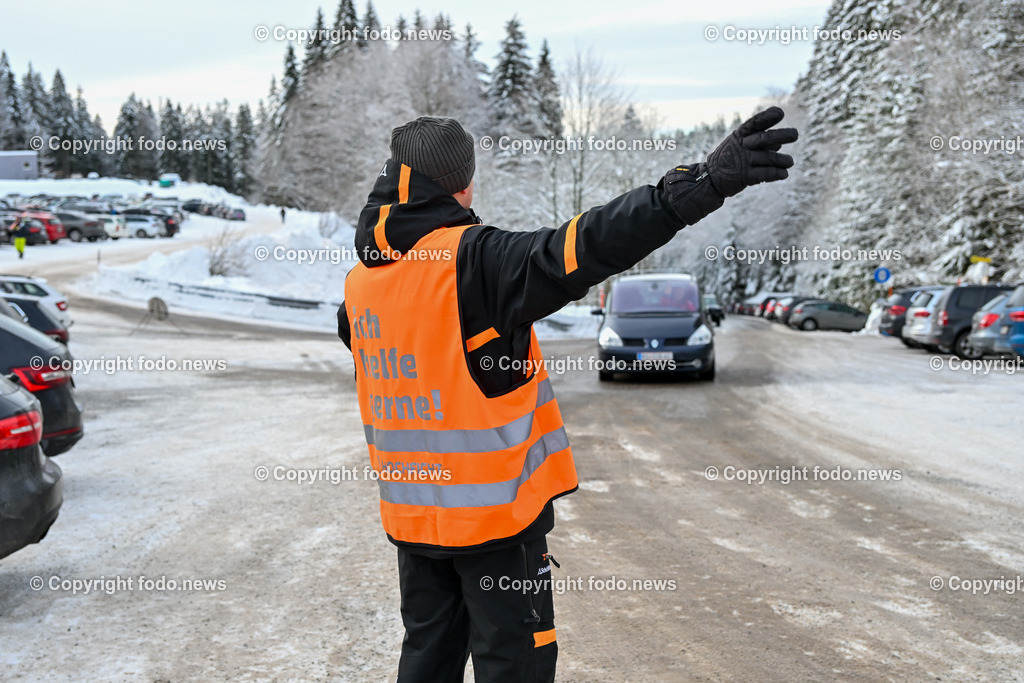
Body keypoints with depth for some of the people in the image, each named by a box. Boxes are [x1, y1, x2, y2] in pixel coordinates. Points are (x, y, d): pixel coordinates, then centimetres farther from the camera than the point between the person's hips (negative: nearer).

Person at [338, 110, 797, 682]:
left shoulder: (360, 280, 4)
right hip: (494, 508, -7)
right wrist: (706, 183, -38)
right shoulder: (474, 260, -18)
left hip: (410, 515, 7)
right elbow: (584, 248, -32)